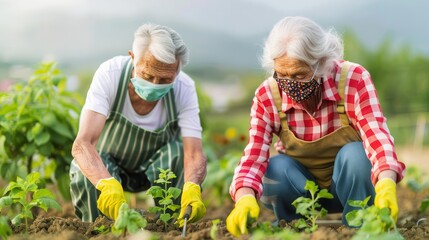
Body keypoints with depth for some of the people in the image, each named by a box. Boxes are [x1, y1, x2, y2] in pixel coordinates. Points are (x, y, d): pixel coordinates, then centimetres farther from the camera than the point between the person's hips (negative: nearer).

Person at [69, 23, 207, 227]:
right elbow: (82, 143, -42)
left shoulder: (184, 88, -26)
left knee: (179, 152, -31)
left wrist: (192, 188, -57)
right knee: (82, 171, -33)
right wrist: (108, 185, -61)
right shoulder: (109, 75, -32)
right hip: (108, 166, -1)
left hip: (157, 166, 1)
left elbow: (195, 154, -33)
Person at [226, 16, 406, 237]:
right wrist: (245, 199, -50)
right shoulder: (267, 96, -19)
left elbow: (376, 135, -36)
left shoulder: (353, 78, -24)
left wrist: (386, 185, -56)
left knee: (355, 154, -31)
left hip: (351, 184, 0)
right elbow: (253, 156, -28)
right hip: (298, 186, 1)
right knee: (276, 168, -29)